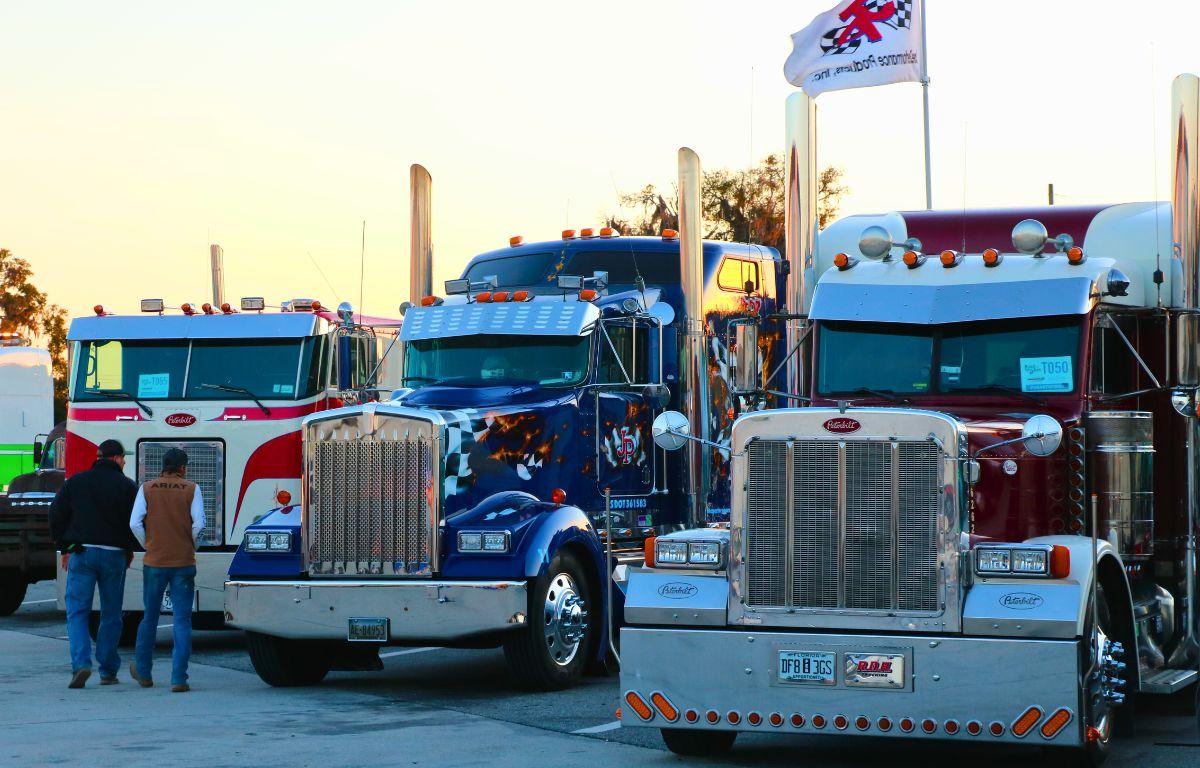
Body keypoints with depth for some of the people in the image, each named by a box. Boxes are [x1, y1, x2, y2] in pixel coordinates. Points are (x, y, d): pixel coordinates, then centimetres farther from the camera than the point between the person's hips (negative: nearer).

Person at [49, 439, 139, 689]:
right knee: (111, 614, 8)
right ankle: (108, 670, 9)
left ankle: (81, 663, -16)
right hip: (114, 555, -1)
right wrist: (130, 550, 16)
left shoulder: (74, 482, 7)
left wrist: (65, 548, 16)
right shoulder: (127, 486, 0)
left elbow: (56, 516, 8)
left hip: (81, 553, 1)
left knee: (77, 611, 2)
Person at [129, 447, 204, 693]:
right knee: (182, 621, 0)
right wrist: (191, 546, 8)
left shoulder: (147, 488, 2)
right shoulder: (192, 489, -1)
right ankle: (179, 679, -7)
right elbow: (198, 524, -10)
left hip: (154, 562, 2)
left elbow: (135, 523, -6)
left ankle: (143, 672, 28)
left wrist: (149, 546, 9)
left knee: (149, 618, 17)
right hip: (184, 563, -2)